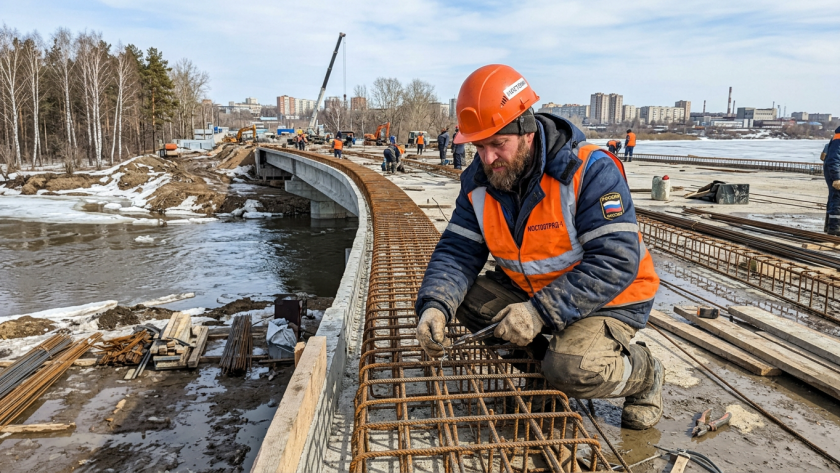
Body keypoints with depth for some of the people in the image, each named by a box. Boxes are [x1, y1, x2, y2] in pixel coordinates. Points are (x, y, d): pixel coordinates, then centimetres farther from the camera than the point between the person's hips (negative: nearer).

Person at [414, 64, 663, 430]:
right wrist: (435, 306, -27)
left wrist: (541, 312, -35)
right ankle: (538, 354, 7)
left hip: (609, 298, -6)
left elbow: (615, 262, -29)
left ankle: (642, 373, 3)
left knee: (572, 371, -31)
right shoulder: (479, 182, -6)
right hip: (529, 291, 6)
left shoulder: (590, 171, -25)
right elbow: (457, 251, -7)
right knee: (459, 295, -12)